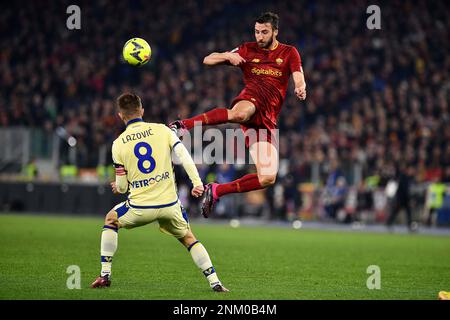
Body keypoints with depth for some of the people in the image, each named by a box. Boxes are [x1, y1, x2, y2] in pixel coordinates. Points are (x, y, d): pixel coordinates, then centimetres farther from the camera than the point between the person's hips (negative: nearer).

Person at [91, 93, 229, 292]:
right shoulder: (161, 130, 3)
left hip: (140, 207, -1)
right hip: (169, 204, 1)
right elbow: (183, 155, -9)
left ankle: (105, 275, 20)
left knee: (111, 220, 27)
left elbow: (122, 187, 5)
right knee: (188, 238, 22)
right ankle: (215, 282, 9)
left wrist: (117, 187, 28)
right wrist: (197, 182, -10)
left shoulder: (118, 144, 2)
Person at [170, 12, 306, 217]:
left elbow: (299, 78, -7)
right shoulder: (247, 50, 10)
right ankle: (184, 125, -45)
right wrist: (228, 56, -11)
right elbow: (207, 60, 11)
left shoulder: (289, 53, 10)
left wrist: (300, 88, -32)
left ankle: (216, 191, 7)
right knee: (240, 114, -45)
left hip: (267, 120, 2)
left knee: (268, 179, -8)